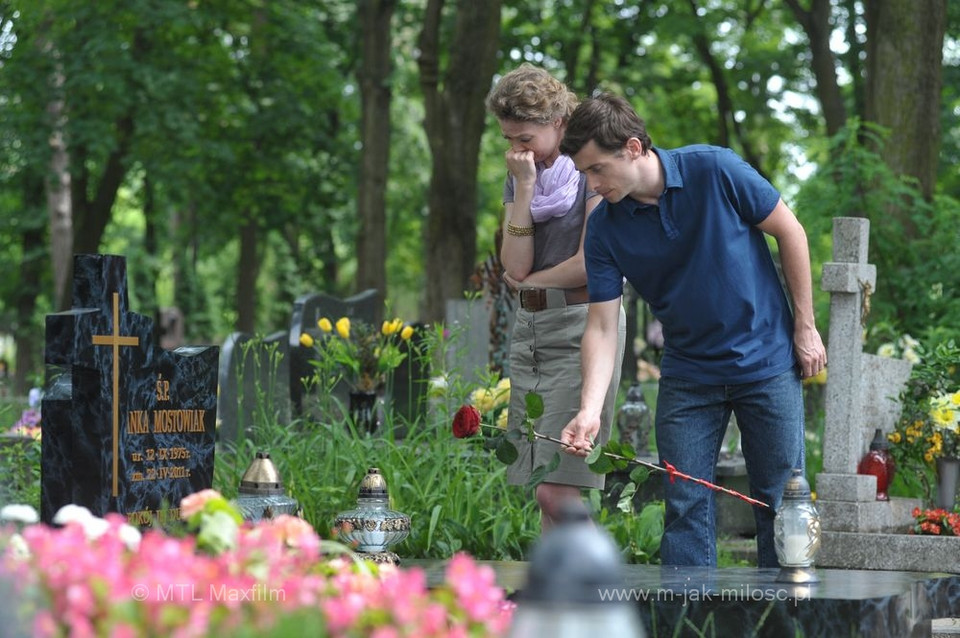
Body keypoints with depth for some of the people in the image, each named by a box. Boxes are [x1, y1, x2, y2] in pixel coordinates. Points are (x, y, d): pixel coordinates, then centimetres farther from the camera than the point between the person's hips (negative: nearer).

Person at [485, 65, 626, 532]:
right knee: (539, 490, 1)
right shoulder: (519, 178, 15)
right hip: (529, 327, 7)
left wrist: (529, 280, 3)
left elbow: (590, 264, -12)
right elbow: (515, 265, 2)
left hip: (582, 323, -7)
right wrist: (524, 187, -3)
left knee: (556, 490, -15)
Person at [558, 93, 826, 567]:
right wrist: (589, 411, -23)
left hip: (767, 363, -2)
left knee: (781, 503, 1)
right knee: (686, 507, -2)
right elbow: (601, 325, -9)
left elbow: (789, 231, -5)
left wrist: (805, 327, -4)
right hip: (687, 376, 2)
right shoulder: (604, 230, -8)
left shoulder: (715, 171, -16)